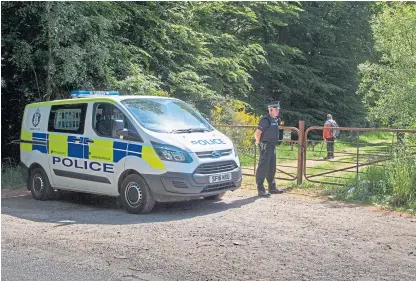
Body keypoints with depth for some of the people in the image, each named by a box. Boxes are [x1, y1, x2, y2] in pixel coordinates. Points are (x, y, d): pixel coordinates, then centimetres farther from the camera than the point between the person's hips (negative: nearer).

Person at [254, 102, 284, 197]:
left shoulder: (276, 120, 13)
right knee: (263, 168, -7)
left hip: (273, 146, 9)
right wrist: (258, 142, -6)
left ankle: (272, 187, 26)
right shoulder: (266, 120, -16)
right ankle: (261, 190, -4)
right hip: (266, 147, -9)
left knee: (272, 168, 16)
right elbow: (257, 133, -18)